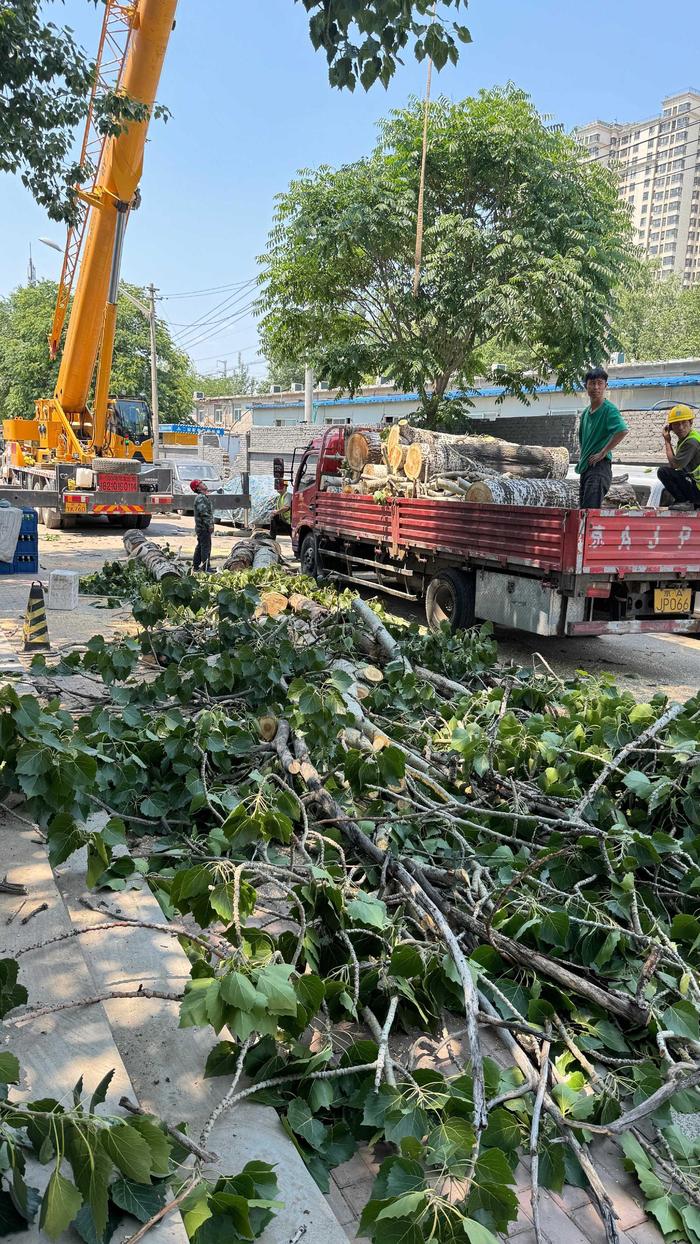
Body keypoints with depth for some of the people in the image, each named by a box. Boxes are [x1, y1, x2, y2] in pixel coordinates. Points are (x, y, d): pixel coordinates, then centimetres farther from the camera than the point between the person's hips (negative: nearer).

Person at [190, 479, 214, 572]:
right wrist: (209, 524, -22)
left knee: (200, 546, 16)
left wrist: (210, 524, 20)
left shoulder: (203, 497, 19)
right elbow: (203, 512, -23)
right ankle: (206, 568, -8)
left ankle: (195, 566, 23)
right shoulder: (201, 497, -15)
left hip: (201, 527, 11)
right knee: (206, 547, -9)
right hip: (204, 527, -11)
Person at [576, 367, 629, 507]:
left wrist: (603, 453, -19)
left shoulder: (609, 409, -8)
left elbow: (622, 431, -23)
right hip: (585, 467, 9)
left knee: (591, 510, -18)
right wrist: (582, 453, 15)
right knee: (583, 510, 9)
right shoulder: (586, 412, 16)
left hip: (600, 466, -9)